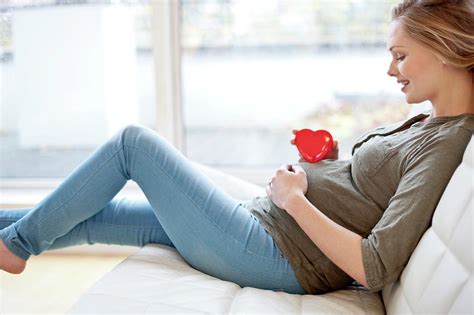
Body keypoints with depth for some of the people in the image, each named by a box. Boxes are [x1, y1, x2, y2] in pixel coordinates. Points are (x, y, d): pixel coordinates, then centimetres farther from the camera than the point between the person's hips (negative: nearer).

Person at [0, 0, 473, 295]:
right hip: (260, 220, 9)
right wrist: (329, 159, 4)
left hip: (272, 254, -9)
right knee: (91, 218, 12)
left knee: (133, 141, -2)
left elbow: (374, 269, -26)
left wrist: (294, 197, -18)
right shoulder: (423, 123, 11)